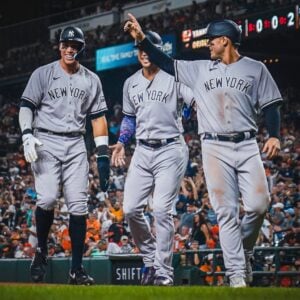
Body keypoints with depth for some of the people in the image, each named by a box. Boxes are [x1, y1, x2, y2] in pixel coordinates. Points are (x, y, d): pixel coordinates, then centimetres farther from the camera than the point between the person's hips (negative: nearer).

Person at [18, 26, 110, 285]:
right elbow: (27, 106, 0)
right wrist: (27, 135, -17)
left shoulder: (91, 80, 12)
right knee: (47, 198, -19)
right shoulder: (43, 74, 4)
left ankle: (77, 269, -2)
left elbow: (98, 117, 12)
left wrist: (103, 154, 4)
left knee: (79, 204, -5)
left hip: (76, 146, 3)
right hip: (46, 142, -3)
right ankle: (41, 252, 3)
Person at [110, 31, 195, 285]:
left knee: (162, 209, -13)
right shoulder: (131, 83, 14)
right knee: (131, 209, -2)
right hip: (142, 152, 6)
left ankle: (164, 271, -7)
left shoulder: (174, 78, -4)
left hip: (170, 150, -6)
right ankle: (150, 259, 17)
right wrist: (121, 143, 15)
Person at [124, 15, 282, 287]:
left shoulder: (255, 69, 8)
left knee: (258, 204, -14)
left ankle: (244, 252, 14)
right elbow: (167, 64, 16)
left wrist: (274, 135, -7)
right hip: (215, 149, 1)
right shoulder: (200, 69, 15)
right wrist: (142, 39, 9)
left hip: (247, 146, -1)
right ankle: (237, 275, -6)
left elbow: (270, 105, 6)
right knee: (226, 212, -6)